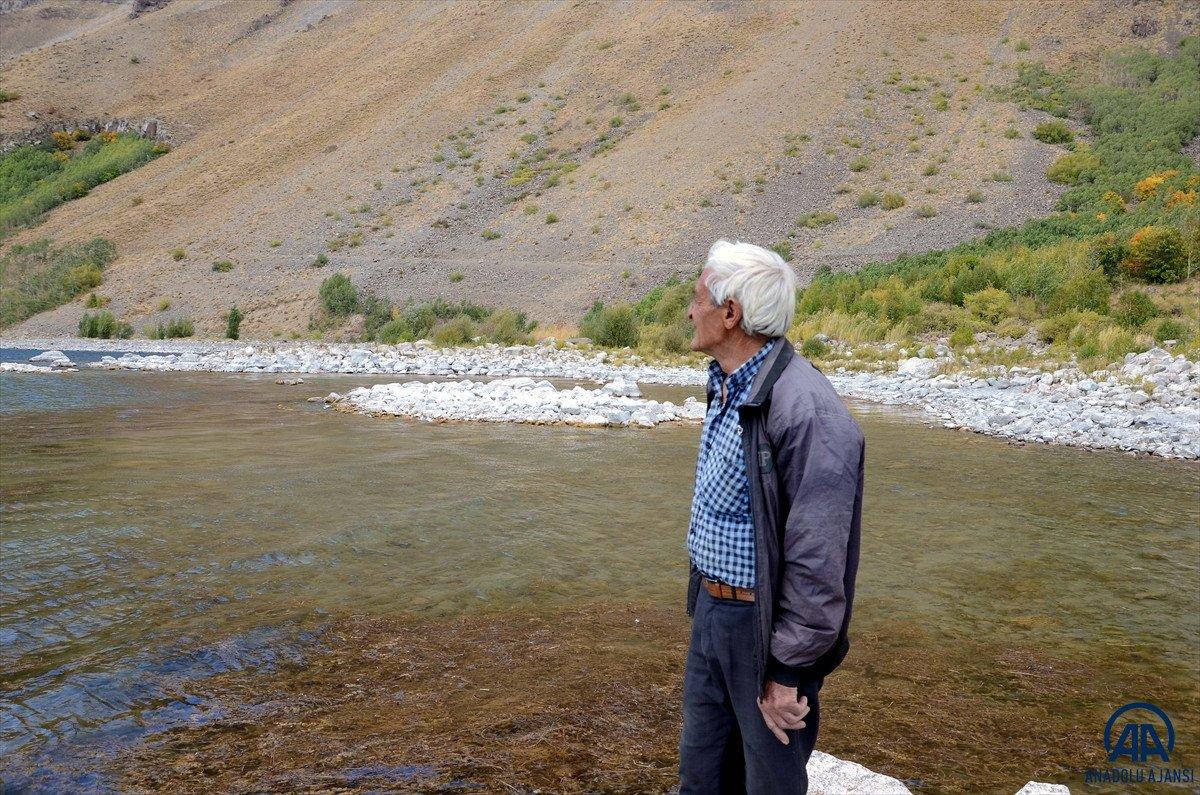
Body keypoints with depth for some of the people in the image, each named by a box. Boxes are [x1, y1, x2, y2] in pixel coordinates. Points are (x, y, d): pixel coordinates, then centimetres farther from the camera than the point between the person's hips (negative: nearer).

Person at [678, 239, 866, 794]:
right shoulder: (727, 386, 6)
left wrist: (787, 670, -19)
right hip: (710, 612, 9)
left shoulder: (806, 410, -26)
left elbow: (817, 563, -25)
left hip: (763, 626, -8)